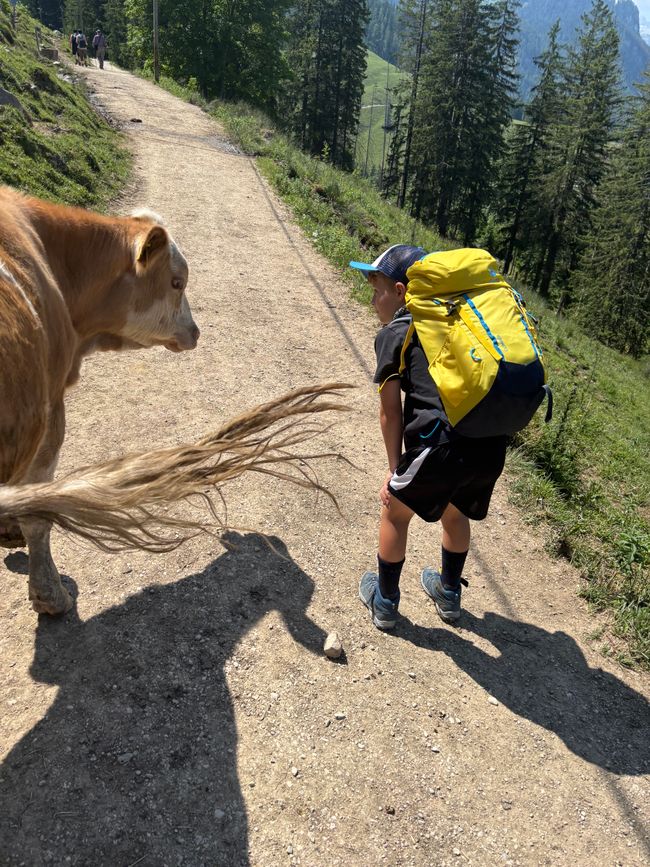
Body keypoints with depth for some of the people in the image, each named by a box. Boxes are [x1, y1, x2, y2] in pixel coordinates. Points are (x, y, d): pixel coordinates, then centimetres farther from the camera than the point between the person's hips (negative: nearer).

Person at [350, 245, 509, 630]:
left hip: (440, 446, -6)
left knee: (395, 512, 21)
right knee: (456, 513, 32)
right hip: (492, 447, 6)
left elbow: (391, 413, 0)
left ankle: (385, 602, 37)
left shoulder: (392, 334, 3)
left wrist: (395, 470, 10)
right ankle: (450, 594, 53)